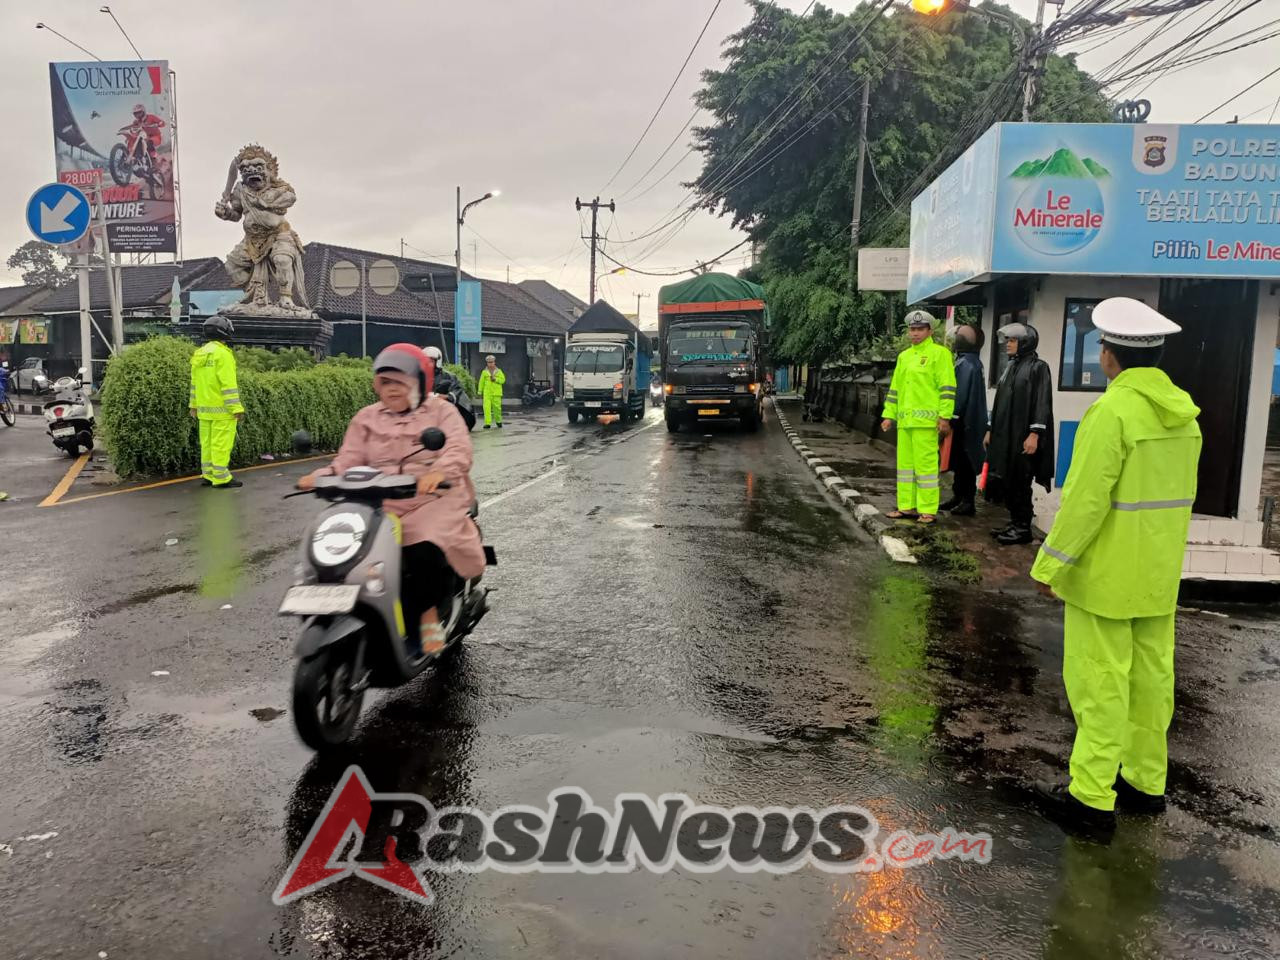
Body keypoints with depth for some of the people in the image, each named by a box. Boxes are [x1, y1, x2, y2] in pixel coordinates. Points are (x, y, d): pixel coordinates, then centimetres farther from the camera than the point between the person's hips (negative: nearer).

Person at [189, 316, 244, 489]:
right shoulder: (223, 354, -14)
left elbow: (194, 382, 17)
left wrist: (194, 405, 24)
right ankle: (221, 478, -1)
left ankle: (208, 475, 19)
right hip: (222, 409, -8)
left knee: (207, 443, 13)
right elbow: (229, 384, -19)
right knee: (221, 443, -4)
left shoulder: (199, 354, 12)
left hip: (204, 408, 8)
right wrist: (237, 408, -18)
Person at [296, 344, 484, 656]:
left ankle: (427, 611, -6)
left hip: (433, 501, -3)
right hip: (380, 505, 4)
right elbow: (349, 459, 8)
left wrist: (440, 471, -32)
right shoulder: (366, 418, 19)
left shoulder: (440, 411, 7)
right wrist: (321, 476, -14)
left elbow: (459, 449, -10)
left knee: (425, 549, -33)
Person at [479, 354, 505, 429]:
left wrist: (495, 379, -13)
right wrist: (480, 392, 7)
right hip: (487, 393, 0)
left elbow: (503, 379, 2)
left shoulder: (499, 371, 8)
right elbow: (481, 382, 9)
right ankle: (487, 423, -12)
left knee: (497, 407, 2)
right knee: (487, 408, -11)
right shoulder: (484, 372, 8)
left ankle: (498, 421, 24)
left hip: (497, 393, 0)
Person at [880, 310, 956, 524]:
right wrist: (889, 415, 17)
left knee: (926, 464, -6)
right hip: (904, 419, 7)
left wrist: (945, 416, -14)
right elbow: (895, 388, 22)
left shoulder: (939, 353, -2)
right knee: (905, 464, 10)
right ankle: (907, 506, 18)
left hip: (926, 420, -7)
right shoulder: (904, 356, 19)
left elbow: (947, 387, -8)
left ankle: (928, 510, -1)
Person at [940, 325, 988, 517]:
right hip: (973, 420, 10)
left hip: (963, 422, -10)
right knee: (962, 461, 15)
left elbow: (960, 394, -21)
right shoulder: (975, 362, 14)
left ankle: (967, 501, -1)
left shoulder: (964, 364, -16)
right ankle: (959, 497, 22)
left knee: (962, 462, -4)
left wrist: (952, 418, -17)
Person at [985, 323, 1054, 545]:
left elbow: (1042, 403, -14)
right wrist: (990, 429, 18)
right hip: (1004, 435, 7)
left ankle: (1023, 527, 5)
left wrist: (1034, 434, -20)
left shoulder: (1038, 367, -7)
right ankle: (1015, 523, 18)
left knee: (1020, 483, -3)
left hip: (1023, 437, -7)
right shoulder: (1011, 367, 16)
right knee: (1007, 481, 9)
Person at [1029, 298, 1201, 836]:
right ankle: (1146, 782, 29)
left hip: (1106, 573, -8)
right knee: (1150, 674, 16)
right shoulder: (1182, 410, 6)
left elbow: (1086, 498, -22)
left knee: (1098, 680, -1)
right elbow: (1180, 492, 12)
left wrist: (1050, 564, -14)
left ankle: (1092, 798, 7)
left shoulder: (1112, 411, -20)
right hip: (1159, 572, 8)